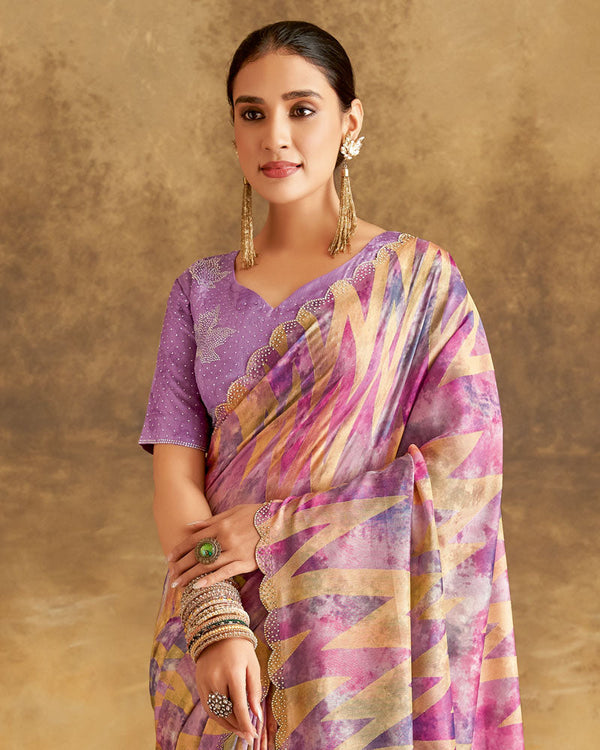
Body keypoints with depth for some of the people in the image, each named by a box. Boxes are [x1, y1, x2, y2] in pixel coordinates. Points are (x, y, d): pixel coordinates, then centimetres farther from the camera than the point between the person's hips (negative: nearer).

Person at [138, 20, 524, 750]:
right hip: (228, 637, 3)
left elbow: (465, 467, -12)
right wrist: (217, 622, -18)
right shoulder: (200, 293, 5)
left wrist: (275, 531, -16)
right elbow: (175, 473, -2)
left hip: (363, 634, -2)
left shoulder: (418, 278, -4)